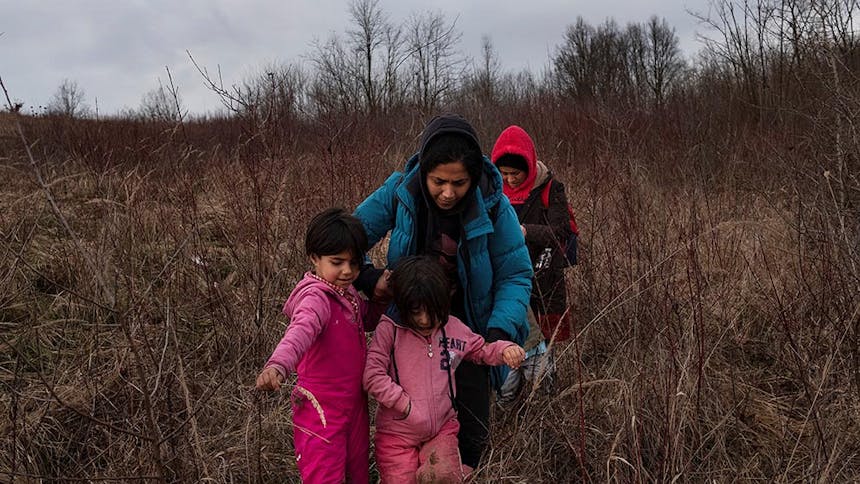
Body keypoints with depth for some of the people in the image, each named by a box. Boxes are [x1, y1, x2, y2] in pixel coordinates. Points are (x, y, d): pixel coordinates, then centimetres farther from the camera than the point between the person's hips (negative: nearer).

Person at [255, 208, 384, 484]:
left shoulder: (347, 293, 4)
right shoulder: (317, 297, -23)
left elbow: (366, 321, 22)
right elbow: (300, 331, -43)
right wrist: (277, 366, -62)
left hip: (354, 405, 9)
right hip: (321, 411, -9)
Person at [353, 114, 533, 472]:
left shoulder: (493, 205, -20)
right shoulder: (399, 193, -18)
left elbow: (516, 275, -13)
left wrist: (501, 329, -28)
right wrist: (368, 278, -25)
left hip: (468, 332, -1)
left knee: (471, 432, 8)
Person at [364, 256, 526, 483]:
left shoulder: (453, 327, 0)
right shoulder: (389, 329, -12)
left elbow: (482, 351, 16)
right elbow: (373, 376, -15)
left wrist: (504, 349, -5)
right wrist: (407, 405, -14)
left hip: (442, 429, 2)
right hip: (398, 434, -1)